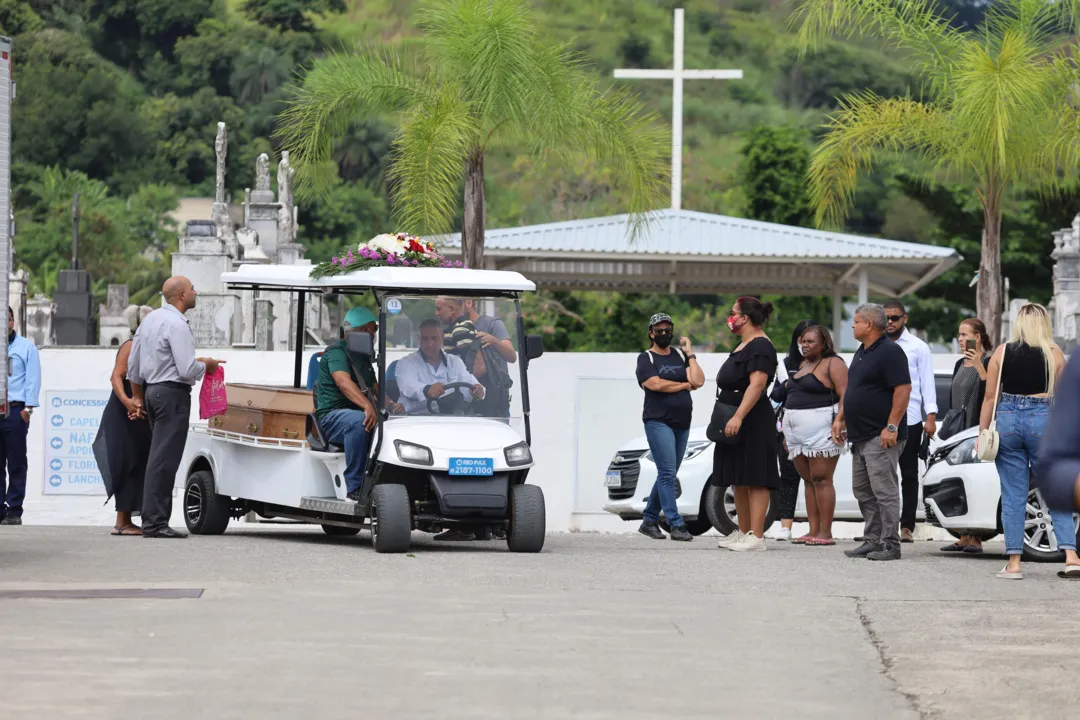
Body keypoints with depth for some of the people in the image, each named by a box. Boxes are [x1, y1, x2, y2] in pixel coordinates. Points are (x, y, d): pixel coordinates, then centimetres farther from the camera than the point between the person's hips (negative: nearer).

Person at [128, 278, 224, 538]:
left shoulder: (150, 320, 14)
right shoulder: (177, 325, -15)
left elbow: (133, 363, 19)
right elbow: (188, 370, -21)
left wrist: (137, 396, 27)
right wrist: (206, 365, -1)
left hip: (153, 390, 10)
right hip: (173, 393, -10)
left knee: (159, 456, 12)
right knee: (164, 458, -9)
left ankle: (153, 519, 12)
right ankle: (155, 522, -12)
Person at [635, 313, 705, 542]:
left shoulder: (680, 356, 15)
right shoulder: (646, 359, 1)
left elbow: (698, 381, 2)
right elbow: (656, 384, -15)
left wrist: (690, 353, 1)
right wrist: (684, 385, -4)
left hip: (682, 423, 6)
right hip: (659, 422, -6)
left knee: (667, 475, 9)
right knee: (667, 474, -13)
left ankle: (649, 521, 18)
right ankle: (676, 525, -17)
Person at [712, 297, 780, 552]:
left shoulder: (760, 347, -14)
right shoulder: (743, 346, 20)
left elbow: (757, 384, -24)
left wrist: (738, 416, -31)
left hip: (752, 423, -11)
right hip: (734, 422, 11)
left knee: (754, 479, -11)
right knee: (738, 480, 13)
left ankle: (756, 536, -14)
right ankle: (743, 531, 19)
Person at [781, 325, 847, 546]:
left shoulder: (833, 364, -5)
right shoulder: (803, 364, 21)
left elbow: (845, 395, -14)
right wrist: (787, 431, 20)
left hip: (820, 429, -9)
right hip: (797, 429, 9)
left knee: (821, 479, -10)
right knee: (809, 480, 7)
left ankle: (825, 532, -11)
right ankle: (813, 531, 7)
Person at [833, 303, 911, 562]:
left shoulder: (889, 352, -13)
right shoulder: (862, 353, 18)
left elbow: (903, 389, -19)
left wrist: (892, 427, -23)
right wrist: (840, 419, 19)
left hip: (881, 437, -10)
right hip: (860, 435, 10)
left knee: (884, 491, -10)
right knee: (863, 492, 11)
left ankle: (890, 545, -9)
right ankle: (872, 541, 16)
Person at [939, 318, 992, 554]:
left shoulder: (988, 363, -6)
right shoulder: (960, 365, 18)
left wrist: (979, 366, -27)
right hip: (958, 429, 8)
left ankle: (975, 538, -10)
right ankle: (964, 537, 7)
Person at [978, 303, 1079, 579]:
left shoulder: (1002, 353, 1)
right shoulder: (1054, 355, -1)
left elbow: (990, 397, 2)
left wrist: (982, 433, 8)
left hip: (1008, 421, 1)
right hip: (1043, 420, -1)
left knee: (1013, 496, 4)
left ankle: (1014, 563, 2)